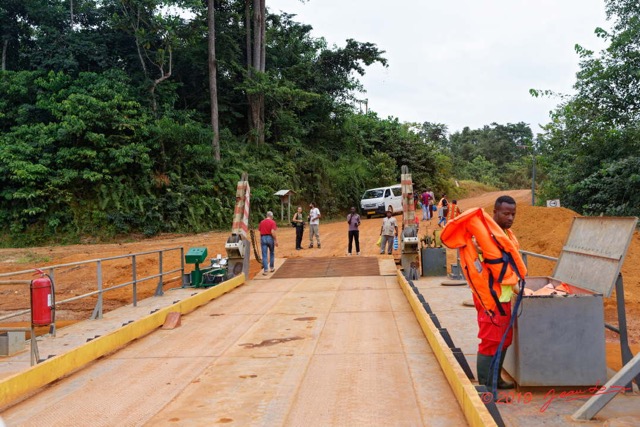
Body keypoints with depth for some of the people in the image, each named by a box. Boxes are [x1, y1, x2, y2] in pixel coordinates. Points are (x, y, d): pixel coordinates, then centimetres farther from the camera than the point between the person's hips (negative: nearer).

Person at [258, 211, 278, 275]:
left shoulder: (261, 222, 7)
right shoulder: (272, 222, -6)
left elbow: (259, 231, 5)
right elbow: (272, 232, -15)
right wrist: (276, 240, -10)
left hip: (263, 238, 2)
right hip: (270, 238, -2)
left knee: (264, 255, 1)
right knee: (272, 253, 17)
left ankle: (265, 270, -4)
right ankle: (272, 267, 26)